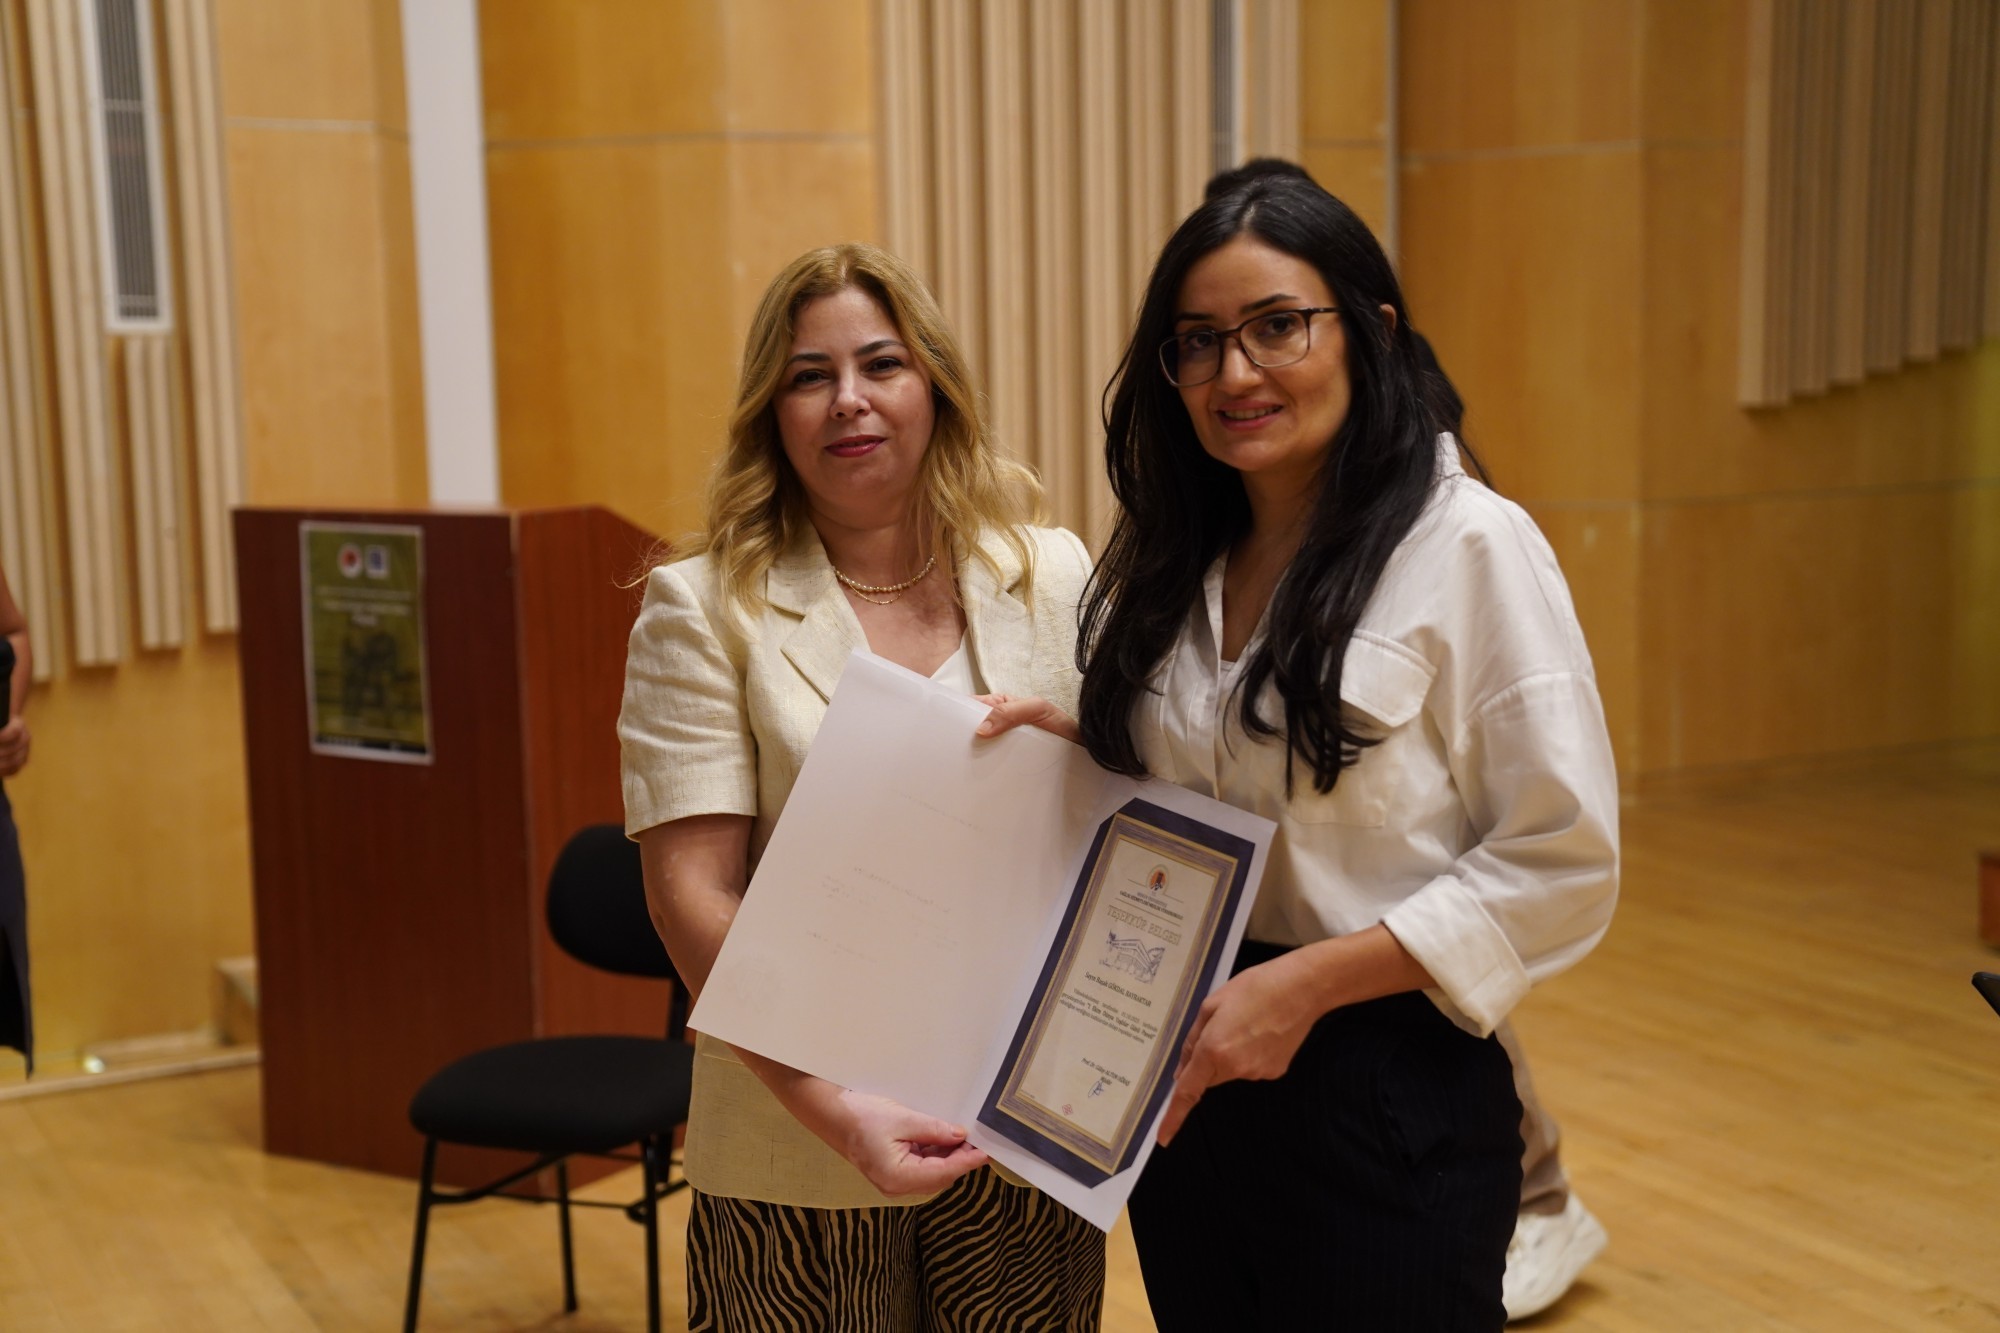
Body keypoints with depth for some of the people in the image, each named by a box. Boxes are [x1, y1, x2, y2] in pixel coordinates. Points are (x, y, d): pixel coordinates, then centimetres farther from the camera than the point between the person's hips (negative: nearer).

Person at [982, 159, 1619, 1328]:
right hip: (1186, 1083, 6)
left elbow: (1564, 861, -14)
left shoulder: (1470, 545, -13)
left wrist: (1306, 981, -19)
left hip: (1386, 1095, -6)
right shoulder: (1168, 559, 6)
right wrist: (1077, 746, -2)